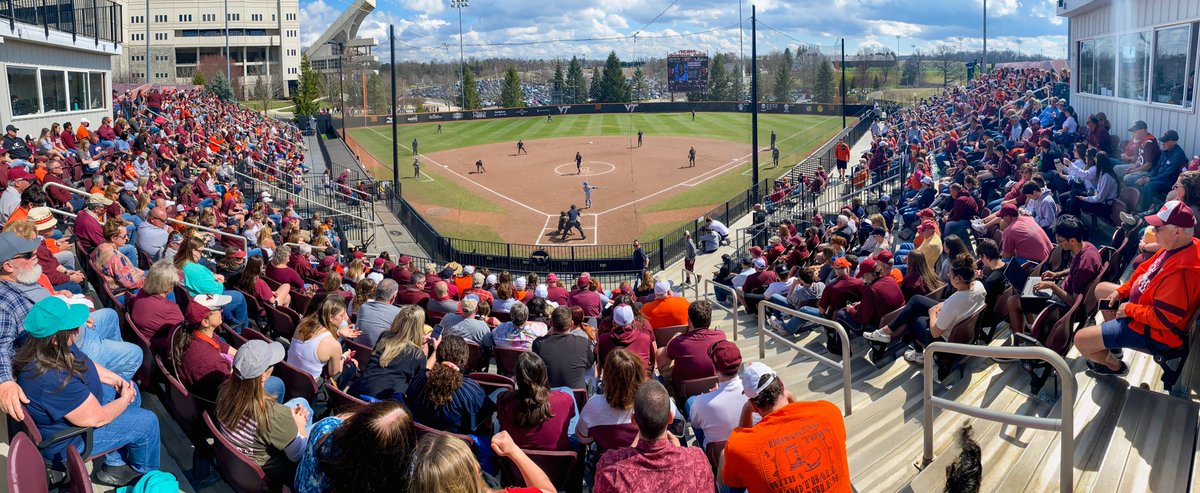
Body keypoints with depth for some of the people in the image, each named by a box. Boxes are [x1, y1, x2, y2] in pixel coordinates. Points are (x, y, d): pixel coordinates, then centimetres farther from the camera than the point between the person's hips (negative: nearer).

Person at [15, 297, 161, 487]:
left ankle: (115, 464, 23)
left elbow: (84, 363, 9)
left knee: (133, 391, 14)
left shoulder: (54, 349, -14)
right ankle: (145, 474, 27)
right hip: (66, 442, -9)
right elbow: (97, 418, -29)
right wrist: (125, 399, -12)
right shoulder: (52, 380, -40)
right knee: (148, 422, -5)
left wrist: (116, 379, -2)